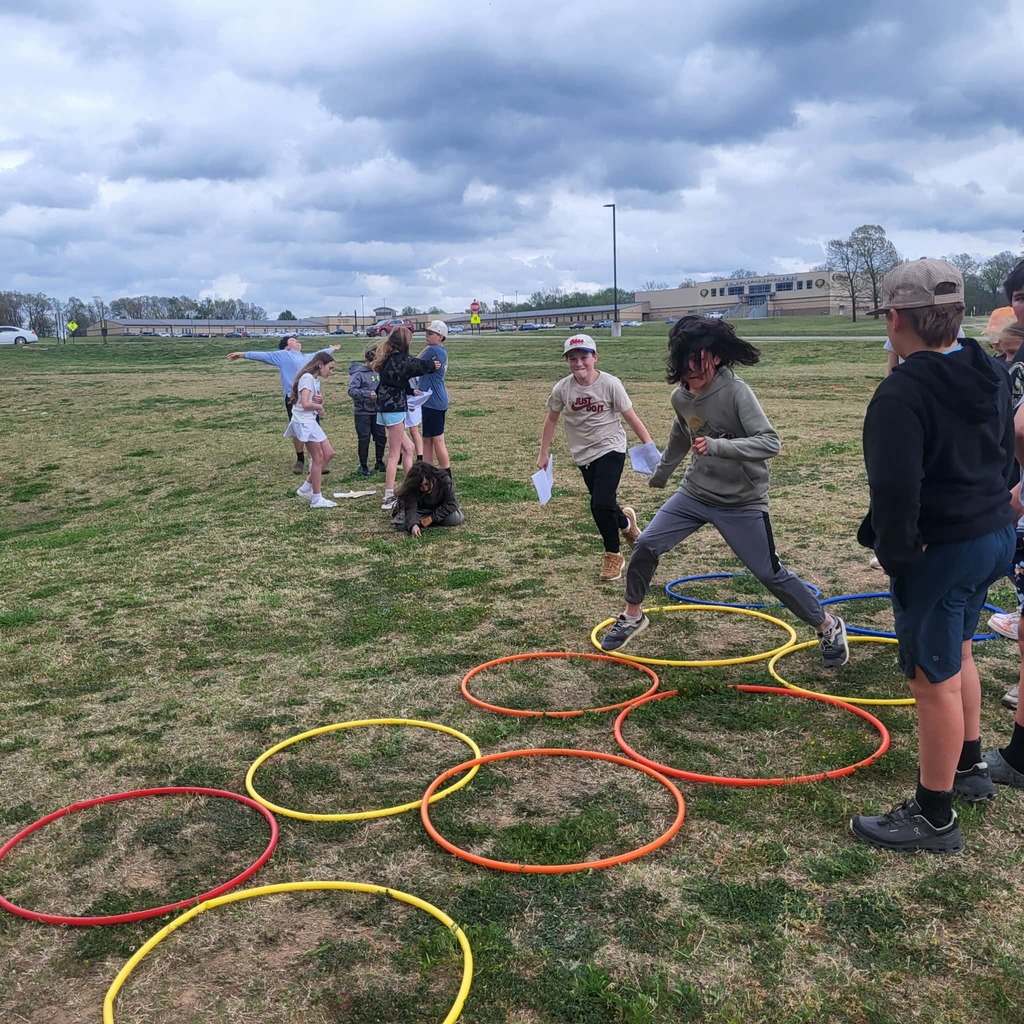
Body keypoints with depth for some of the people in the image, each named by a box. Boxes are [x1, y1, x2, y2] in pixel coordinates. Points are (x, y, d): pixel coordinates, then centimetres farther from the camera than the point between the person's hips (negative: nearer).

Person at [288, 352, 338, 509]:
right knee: (318, 458, -4)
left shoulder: (315, 380, 15)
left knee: (328, 453, 10)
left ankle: (306, 489, 16)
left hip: (311, 421, 10)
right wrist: (319, 406, -5)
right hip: (304, 421, -10)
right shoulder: (308, 377, -14)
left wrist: (320, 400, -5)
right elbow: (305, 404, -23)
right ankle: (317, 499, 4)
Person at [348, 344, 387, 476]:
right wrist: (368, 394, -30)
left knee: (381, 437, 10)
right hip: (362, 412, -5)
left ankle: (379, 463, 27)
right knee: (364, 440, 1)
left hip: (376, 411, 5)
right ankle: (363, 467, 14)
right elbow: (351, 390, -21)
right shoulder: (358, 373, -13)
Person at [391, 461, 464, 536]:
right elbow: (410, 508, -37)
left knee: (456, 518, -28)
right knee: (400, 523, -28)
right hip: (419, 511, -2)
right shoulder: (411, 488, -28)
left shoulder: (444, 480, -28)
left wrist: (432, 518, -30)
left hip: (439, 510, 2)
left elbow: (451, 504, -26)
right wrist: (413, 525, -57)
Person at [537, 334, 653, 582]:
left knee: (600, 504, -16)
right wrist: (544, 453, 9)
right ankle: (625, 522, 49)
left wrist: (649, 446, -12)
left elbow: (630, 417, -9)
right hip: (584, 456, 4)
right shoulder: (562, 389, -7)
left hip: (610, 449, -4)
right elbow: (551, 419, 8)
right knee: (603, 505, 12)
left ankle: (613, 554, 7)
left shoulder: (610, 384, -14)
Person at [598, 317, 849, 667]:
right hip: (695, 493, 5)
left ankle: (828, 628, 23)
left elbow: (770, 443, -29)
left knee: (771, 574, 0)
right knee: (646, 545, -2)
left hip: (742, 503, -5)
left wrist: (716, 446, -41)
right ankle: (632, 617, 21)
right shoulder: (680, 397, -2)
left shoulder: (736, 391, -21)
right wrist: (660, 474, 33)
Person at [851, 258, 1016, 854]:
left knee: (935, 679, 1)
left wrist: (897, 557, -16)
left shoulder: (903, 395, -22)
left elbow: (896, 490, -26)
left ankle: (934, 817, 13)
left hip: (940, 552, -9)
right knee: (958, 653, 27)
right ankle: (971, 768, 43)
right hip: (994, 536, 10)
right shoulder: (991, 375, 7)